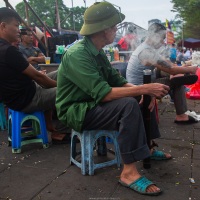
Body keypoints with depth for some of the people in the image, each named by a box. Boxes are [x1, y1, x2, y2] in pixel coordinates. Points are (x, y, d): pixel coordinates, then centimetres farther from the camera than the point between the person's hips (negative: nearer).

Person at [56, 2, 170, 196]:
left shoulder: (98, 52, 6)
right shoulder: (77, 55, -24)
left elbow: (117, 81, 4)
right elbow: (103, 94, -32)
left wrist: (142, 90, -15)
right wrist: (144, 89, -29)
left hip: (92, 104, 9)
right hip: (77, 112, -9)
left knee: (144, 101, 4)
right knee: (129, 105, -30)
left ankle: (148, 149, 12)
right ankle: (129, 171, -25)